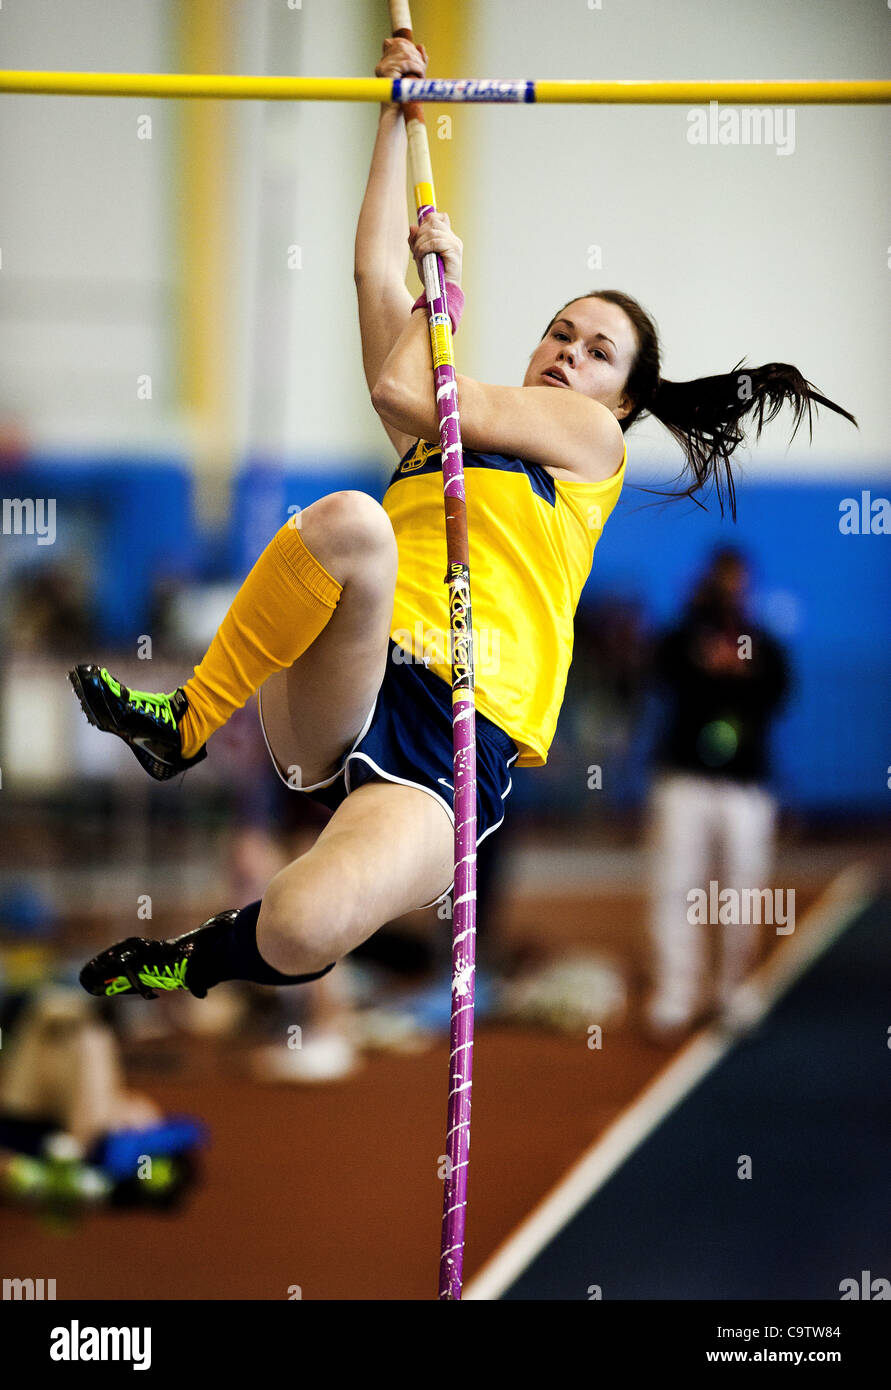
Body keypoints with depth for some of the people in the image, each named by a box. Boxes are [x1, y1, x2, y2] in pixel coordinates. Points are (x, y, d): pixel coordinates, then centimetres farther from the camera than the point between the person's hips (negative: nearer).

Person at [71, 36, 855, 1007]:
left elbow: (403, 391, 5)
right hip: (342, 701, 3)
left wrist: (443, 282, 21)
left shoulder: (592, 436, 16)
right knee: (349, 521, -33)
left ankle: (227, 949, 5)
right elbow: (376, 269, 28)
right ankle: (186, 725, -18)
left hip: (456, 744, -3)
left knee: (302, 934, -33)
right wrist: (397, 118, 31)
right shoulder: (436, 435, 30)